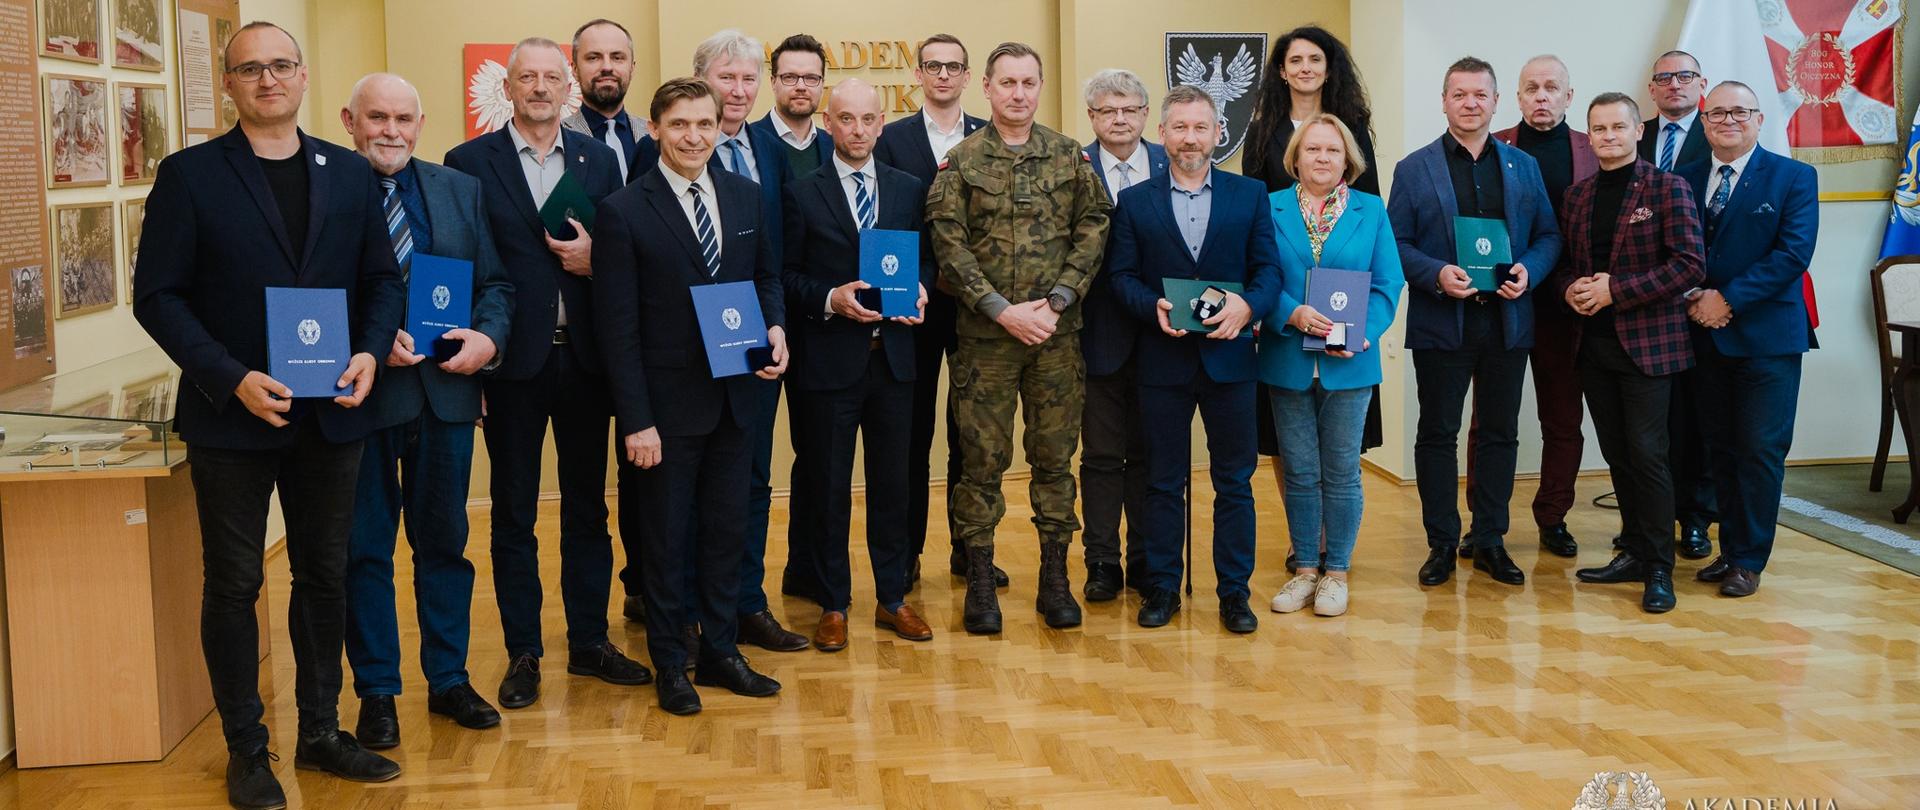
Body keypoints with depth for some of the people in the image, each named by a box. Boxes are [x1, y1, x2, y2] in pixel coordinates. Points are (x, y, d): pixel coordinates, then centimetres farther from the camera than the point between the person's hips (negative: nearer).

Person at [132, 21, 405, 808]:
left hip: (330, 414, 3)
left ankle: (321, 731, 26)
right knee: (234, 583, 6)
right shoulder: (189, 176, -5)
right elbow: (158, 296, -8)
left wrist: (370, 351, -10)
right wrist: (232, 379, -18)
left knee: (325, 575, 12)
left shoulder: (350, 173, 6)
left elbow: (383, 278, 9)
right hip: (232, 417, -3)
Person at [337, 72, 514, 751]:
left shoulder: (459, 190, 9)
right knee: (365, 549, 6)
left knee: (444, 541, 14)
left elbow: (495, 282, 8)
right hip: (362, 395, -4)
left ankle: (449, 680, 26)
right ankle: (377, 693, 18)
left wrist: (487, 337, -10)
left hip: (447, 390, 4)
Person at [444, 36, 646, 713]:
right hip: (511, 360, -2)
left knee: (587, 506, 11)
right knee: (514, 515, 7)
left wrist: (595, 258, -14)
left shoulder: (598, 160, 7)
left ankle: (590, 642, 22)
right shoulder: (468, 163, -2)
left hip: (583, 358, 3)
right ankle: (523, 653, 17)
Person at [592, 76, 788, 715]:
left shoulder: (746, 196, 5)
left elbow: (766, 274, 16)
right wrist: (635, 420, -15)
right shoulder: (623, 212, -10)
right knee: (665, 536, 8)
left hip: (736, 394, 5)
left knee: (725, 527, 13)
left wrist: (775, 327, -6)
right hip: (668, 402, -4)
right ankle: (670, 665, 22)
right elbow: (618, 326, -11)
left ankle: (720, 653, 27)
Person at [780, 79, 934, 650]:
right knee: (829, 488, 5)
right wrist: (828, 299, -17)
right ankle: (833, 604, 17)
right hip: (828, 360, -3)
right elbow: (786, 275, -1)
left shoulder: (909, 190, 8)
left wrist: (919, 288, -7)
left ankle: (892, 598, 22)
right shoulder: (802, 193, -1)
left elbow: (925, 257, 14)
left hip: (893, 356, 3)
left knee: (891, 483, 10)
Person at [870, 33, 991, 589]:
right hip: (915, 302, -1)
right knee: (913, 431, 6)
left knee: (970, 432, 9)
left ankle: (968, 547, 19)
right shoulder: (893, 138, 1)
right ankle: (907, 551, 14)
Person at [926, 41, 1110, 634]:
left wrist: (1057, 301, -8)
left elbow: (1093, 228, 3)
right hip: (984, 334, -1)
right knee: (982, 458, 3)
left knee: (1055, 455, 7)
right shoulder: (960, 162, 1)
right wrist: (1003, 311, -11)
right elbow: (949, 245, -4)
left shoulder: (1069, 157, 6)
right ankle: (980, 580, 12)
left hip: (1056, 333, 2)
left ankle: (1055, 577, 16)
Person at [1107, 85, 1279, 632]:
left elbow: (1268, 268, 3)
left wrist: (1248, 306, -17)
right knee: (1164, 481, 8)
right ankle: (1162, 588, 17)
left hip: (1230, 357, 0)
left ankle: (1234, 592, 15)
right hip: (1163, 360, 0)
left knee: (1235, 481, 6)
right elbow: (1122, 275, 2)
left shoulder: (1250, 195, 5)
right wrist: (1154, 307, -17)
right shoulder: (1135, 202, 5)